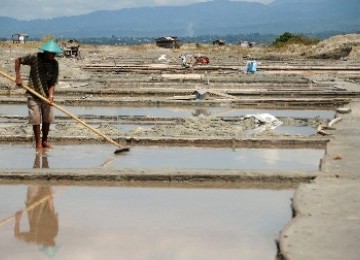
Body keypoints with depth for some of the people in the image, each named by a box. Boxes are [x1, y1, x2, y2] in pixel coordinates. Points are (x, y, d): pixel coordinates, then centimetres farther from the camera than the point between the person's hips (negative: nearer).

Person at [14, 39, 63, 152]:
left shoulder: (54, 64, -5)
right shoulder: (34, 58, -13)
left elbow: (52, 83, -6)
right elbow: (18, 61, -2)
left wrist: (50, 95, -22)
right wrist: (18, 77, -10)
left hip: (46, 96, 4)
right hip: (33, 95, -3)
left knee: (47, 119, 9)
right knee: (36, 120, -3)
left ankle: (44, 141, 27)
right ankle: (38, 144, 7)